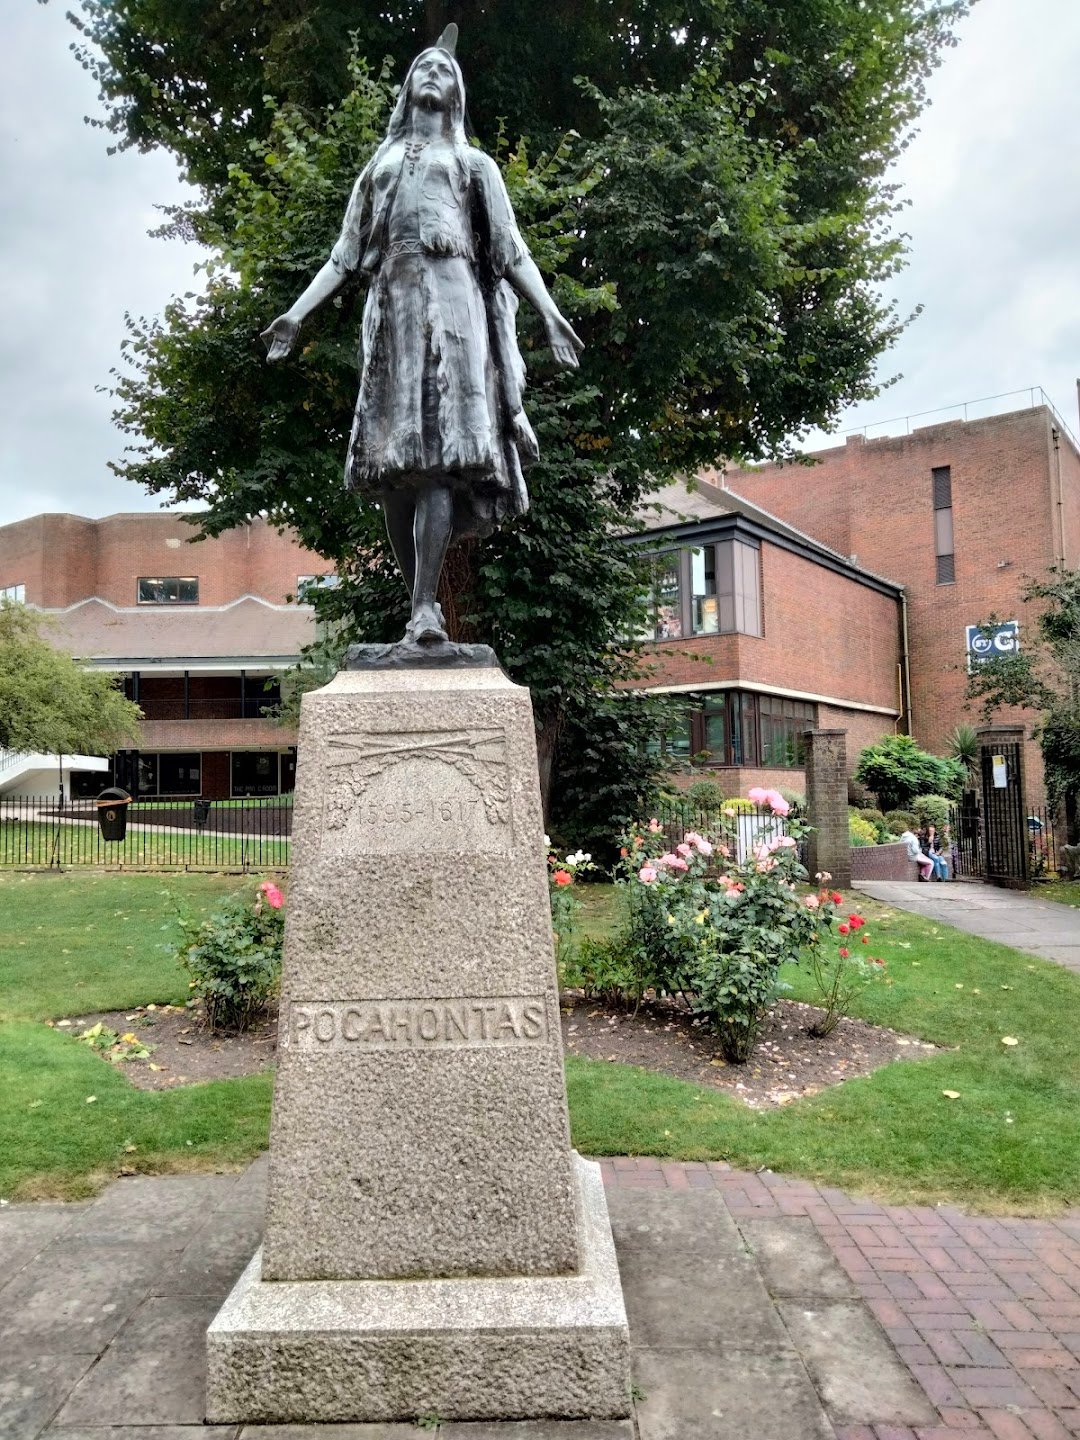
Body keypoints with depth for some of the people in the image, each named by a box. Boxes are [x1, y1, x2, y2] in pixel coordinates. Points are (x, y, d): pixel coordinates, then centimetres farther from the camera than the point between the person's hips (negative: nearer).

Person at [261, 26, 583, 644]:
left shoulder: (474, 162, 24)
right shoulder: (379, 165, 30)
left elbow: (511, 250, 12)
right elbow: (344, 255, 24)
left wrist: (549, 311, -4)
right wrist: (297, 313, 12)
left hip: (452, 298, -3)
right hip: (393, 302, 3)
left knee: (441, 447, -20)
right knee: (391, 458, -11)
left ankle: (425, 606, -27)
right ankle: (422, 601, -8)